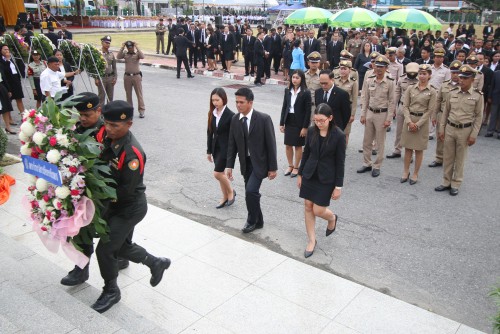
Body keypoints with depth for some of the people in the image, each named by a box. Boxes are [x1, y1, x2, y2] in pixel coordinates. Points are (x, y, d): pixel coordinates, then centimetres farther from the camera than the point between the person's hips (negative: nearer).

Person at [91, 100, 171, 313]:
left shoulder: (132, 154, -30)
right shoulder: (110, 140, -6)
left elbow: (126, 191, -25)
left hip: (129, 209, -8)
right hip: (115, 205, 8)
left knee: (104, 249, 0)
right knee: (122, 246, 21)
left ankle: (111, 291, 25)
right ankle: (156, 263, 43)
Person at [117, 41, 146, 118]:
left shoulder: (137, 54, -1)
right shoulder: (125, 54, 5)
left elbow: (142, 56, -22)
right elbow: (118, 57, -11)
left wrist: (137, 47, -19)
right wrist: (122, 48, -12)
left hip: (136, 76, -3)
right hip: (127, 76, 3)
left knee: (139, 94, 0)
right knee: (128, 94, 11)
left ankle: (141, 111, 3)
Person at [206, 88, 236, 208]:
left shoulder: (230, 115, -16)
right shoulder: (212, 113, 2)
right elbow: (210, 132, 8)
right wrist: (209, 151, 11)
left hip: (226, 148, -6)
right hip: (216, 147, 6)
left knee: (217, 173, -8)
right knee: (220, 173, 13)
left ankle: (231, 191, 16)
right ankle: (225, 197, 28)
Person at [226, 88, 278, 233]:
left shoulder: (263, 119, -16)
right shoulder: (235, 119, -2)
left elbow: (271, 144, -13)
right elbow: (232, 144, 5)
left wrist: (273, 168, -11)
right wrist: (229, 165, 1)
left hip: (259, 162, -5)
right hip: (245, 162, 5)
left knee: (251, 190, -18)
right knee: (250, 193, 12)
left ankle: (251, 220, 6)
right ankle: (258, 221, 32)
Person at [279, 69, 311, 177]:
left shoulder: (306, 93, -11)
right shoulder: (287, 91, 3)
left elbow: (308, 111, -10)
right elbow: (284, 107, 7)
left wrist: (305, 127, -13)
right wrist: (281, 123, 4)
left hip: (299, 123, -4)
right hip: (289, 122, 4)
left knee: (298, 146, 8)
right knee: (288, 145, 10)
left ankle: (296, 167, 22)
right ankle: (290, 165, 28)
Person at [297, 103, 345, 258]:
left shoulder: (338, 135, -15)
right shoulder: (311, 131, -4)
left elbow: (340, 162, -11)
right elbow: (306, 154, 7)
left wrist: (338, 186, -9)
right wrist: (300, 174, 10)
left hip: (326, 178, -4)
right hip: (309, 174, 4)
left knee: (318, 210, -2)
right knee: (308, 207, 7)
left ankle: (332, 218, 34)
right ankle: (312, 240, 22)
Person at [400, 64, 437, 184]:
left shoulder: (432, 91, -5)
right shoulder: (410, 88, 1)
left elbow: (430, 110, -7)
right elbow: (405, 106, 0)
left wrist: (418, 124, -12)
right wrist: (409, 121, -12)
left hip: (422, 121, -2)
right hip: (409, 120, 2)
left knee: (419, 149, 6)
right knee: (408, 147, 9)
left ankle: (415, 174, 17)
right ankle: (406, 171, 21)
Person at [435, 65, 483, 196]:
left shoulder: (477, 95, -7)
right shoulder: (452, 93, 1)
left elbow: (479, 117, -4)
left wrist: (473, 135, -8)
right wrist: (442, 129, 6)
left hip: (465, 130, -3)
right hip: (450, 128, 3)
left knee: (460, 159, 8)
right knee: (447, 157, 10)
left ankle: (455, 184, 19)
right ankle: (446, 182, 22)